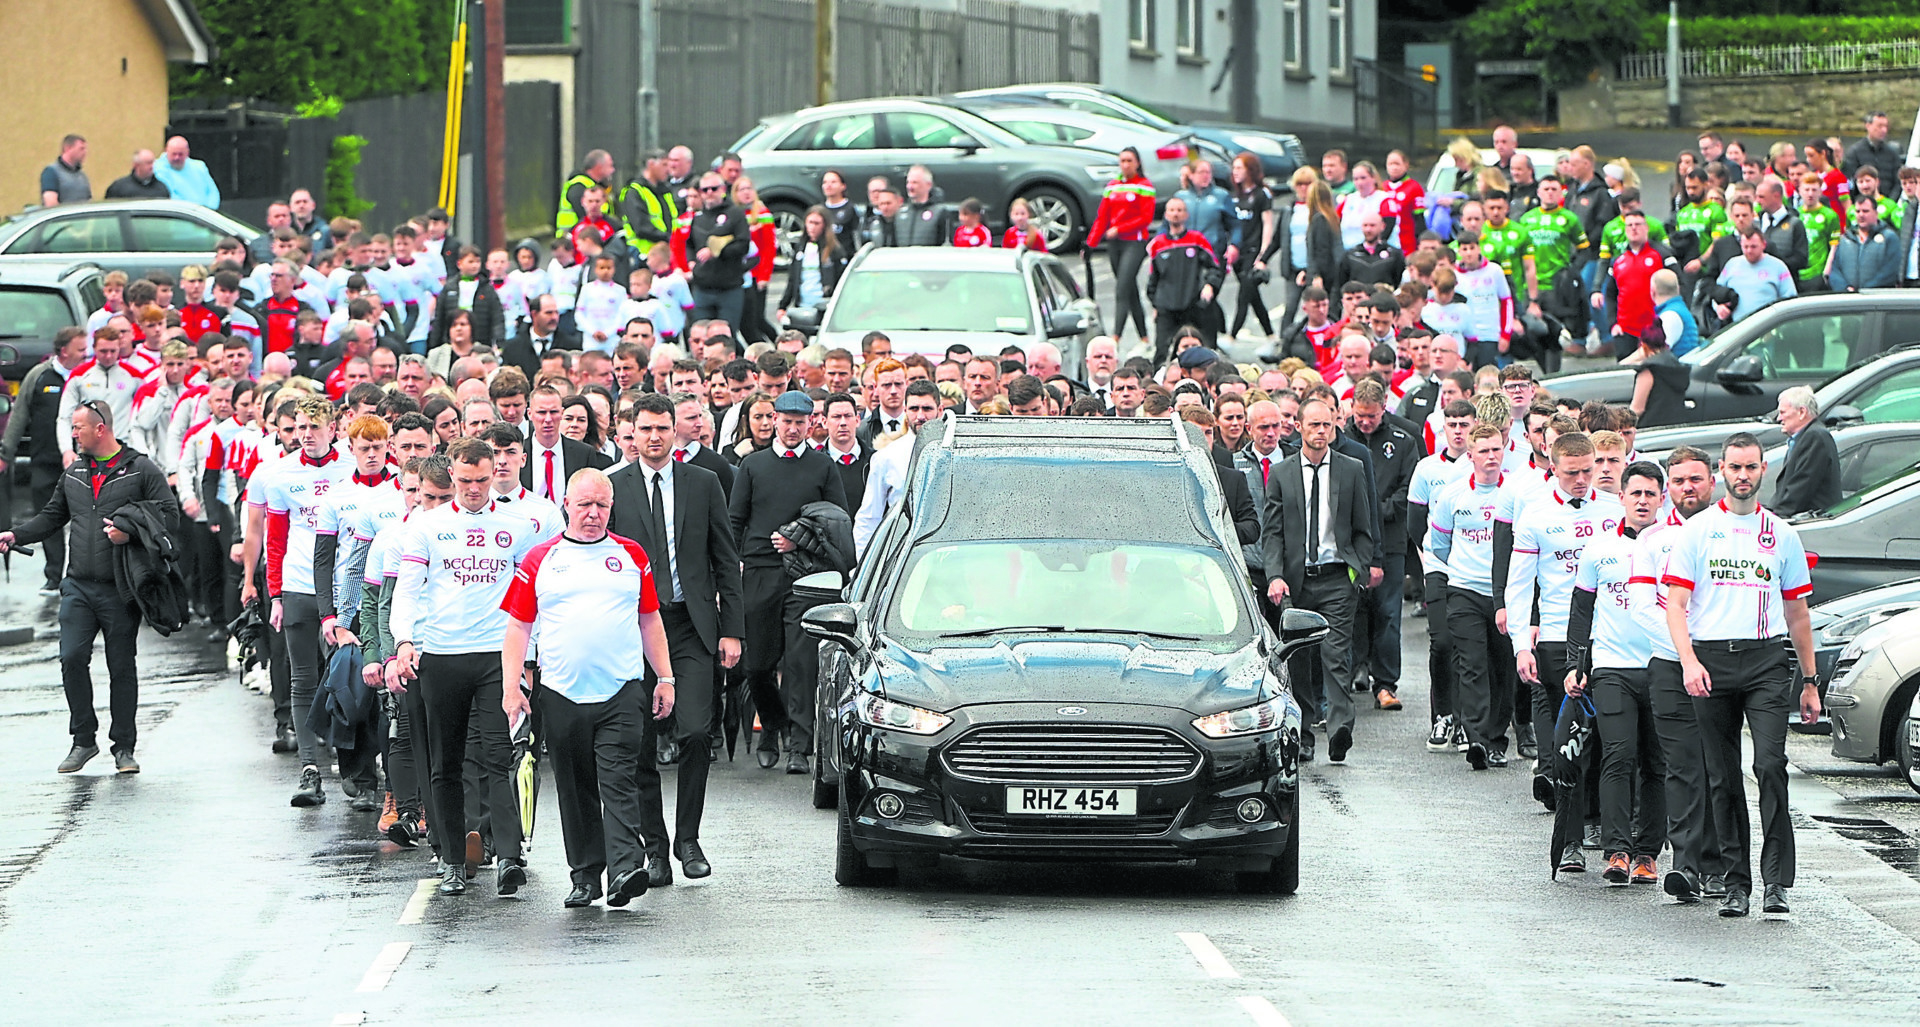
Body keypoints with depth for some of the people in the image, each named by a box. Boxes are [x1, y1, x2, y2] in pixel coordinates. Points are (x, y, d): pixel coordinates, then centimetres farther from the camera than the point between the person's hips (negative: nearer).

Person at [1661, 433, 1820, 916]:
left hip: (1766, 660, 0)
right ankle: (1736, 883, 10)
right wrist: (1689, 661, -14)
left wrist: (1810, 682, 16)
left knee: (1770, 764, -16)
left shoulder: (1782, 534, 14)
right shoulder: (1697, 530, 8)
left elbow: (1797, 613, 19)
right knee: (1723, 778, 3)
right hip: (1710, 660, 0)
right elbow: (1675, 604, 1)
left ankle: (1777, 881, -17)